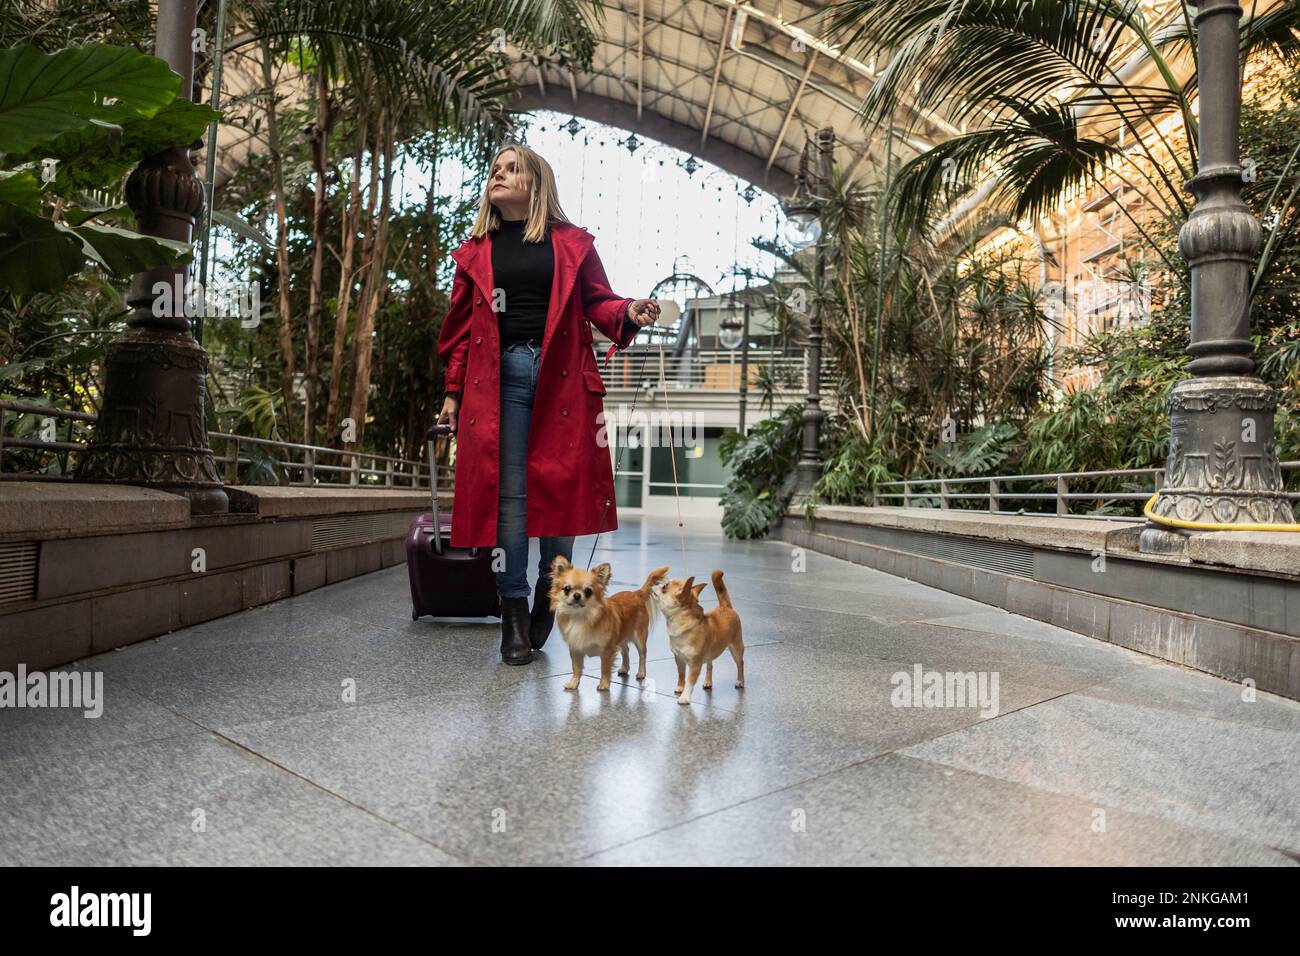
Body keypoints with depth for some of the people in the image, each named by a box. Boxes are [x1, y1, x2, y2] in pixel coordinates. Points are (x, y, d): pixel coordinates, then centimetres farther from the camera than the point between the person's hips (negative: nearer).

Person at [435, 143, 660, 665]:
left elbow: (597, 301, 9)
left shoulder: (571, 243, 12)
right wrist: (453, 391, 9)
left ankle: (550, 592, 20)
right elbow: (462, 325, 14)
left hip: (562, 377, -1)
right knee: (508, 490, -3)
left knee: (563, 485, 0)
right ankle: (513, 610, 4)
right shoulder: (476, 251, 16)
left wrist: (630, 312, -14)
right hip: (501, 376, 1)